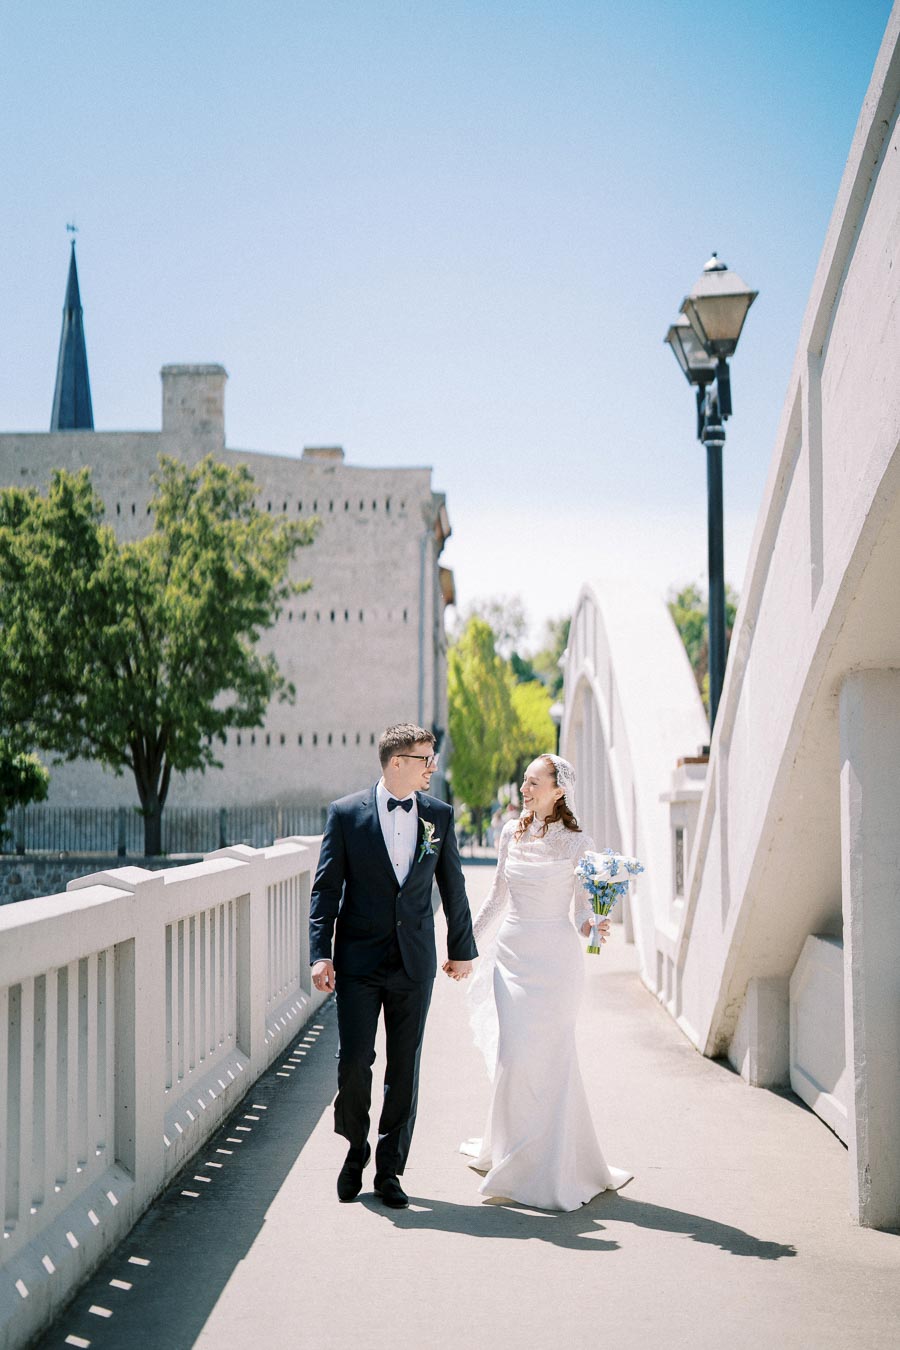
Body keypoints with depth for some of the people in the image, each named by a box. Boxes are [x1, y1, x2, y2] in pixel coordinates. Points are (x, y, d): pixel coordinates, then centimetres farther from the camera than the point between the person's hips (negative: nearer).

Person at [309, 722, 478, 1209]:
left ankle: (389, 1169, 17)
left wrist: (462, 949, 16)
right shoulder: (346, 813, -3)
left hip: (415, 964, 2)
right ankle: (355, 1148, 22)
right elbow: (326, 888, -2)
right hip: (359, 961, -2)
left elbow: (452, 886, 13)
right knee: (354, 1060, -4)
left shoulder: (439, 814, 5)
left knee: (405, 1067, 5)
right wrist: (320, 954, -9)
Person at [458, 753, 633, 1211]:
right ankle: (509, 1152, 21)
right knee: (511, 1056, 3)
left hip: (554, 958, -4)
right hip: (511, 954, 4)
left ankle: (549, 1166, 10)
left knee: (547, 1058, -1)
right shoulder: (511, 833, 7)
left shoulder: (577, 844, -6)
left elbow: (584, 912, -4)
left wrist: (594, 928, -25)